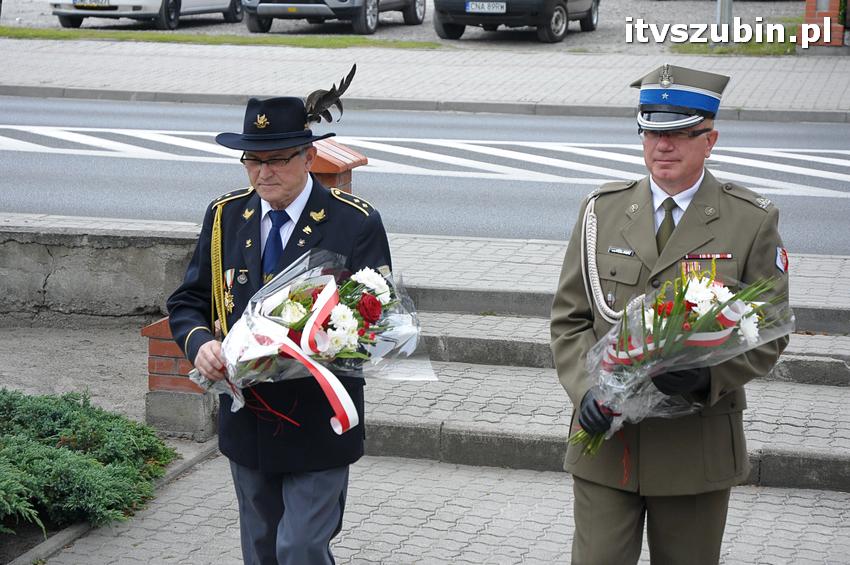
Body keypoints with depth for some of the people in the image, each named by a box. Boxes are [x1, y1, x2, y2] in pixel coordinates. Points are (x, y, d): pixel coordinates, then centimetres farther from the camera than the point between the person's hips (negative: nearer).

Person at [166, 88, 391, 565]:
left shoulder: (356, 223, -9)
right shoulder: (224, 216, 4)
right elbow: (188, 302, 7)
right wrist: (200, 343, -16)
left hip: (318, 423, -4)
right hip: (247, 419, 5)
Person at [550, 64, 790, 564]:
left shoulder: (752, 222, -2)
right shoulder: (602, 210, 5)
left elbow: (768, 335, -1)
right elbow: (569, 320, 6)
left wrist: (708, 376, -20)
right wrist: (586, 390, -12)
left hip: (698, 443, -1)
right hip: (606, 435, 1)